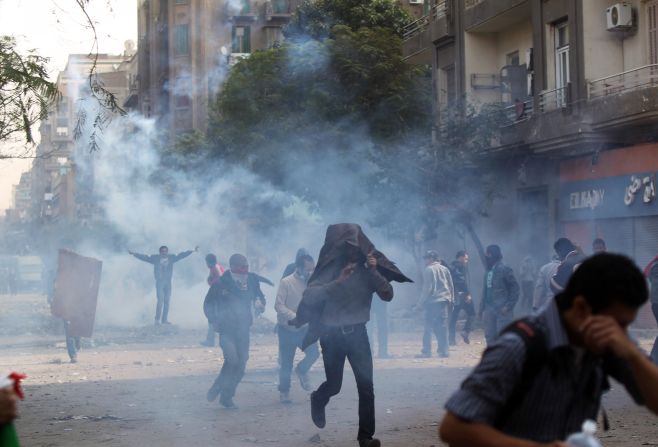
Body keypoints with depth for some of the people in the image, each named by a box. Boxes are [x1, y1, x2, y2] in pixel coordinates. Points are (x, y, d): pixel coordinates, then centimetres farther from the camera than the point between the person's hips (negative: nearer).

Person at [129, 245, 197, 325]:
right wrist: (134, 254, -7)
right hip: (159, 282, -3)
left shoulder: (171, 258, 7)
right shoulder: (155, 258, 1)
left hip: (168, 282, 3)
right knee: (160, 300, -11)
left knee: (167, 301, 3)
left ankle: (164, 319, 8)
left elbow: (181, 255, 11)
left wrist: (192, 251, 11)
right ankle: (157, 319, -6)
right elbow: (145, 258, 0)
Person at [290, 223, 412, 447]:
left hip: (357, 332, 1)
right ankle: (318, 400, 46)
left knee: (366, 386, -9)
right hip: (332, 334, -1)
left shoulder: (366, 268, -1)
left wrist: (375, 272, -21)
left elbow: (388, 295, -8)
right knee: (334, 385, 11)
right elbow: (310, 296, -18)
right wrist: (338, 282, -27)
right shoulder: (329, 267, -7)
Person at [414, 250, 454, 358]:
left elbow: (427, 289, -10)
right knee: (442, 326, 5)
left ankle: (426, 351, 0)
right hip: (445, 301, 6)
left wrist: (420, 304, -6)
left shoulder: (428, 270, -5)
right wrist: (451, 300, 20)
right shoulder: (445, 269, 14)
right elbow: (451, 286, 15)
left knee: (428, 327, 0)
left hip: (432, 302, -6)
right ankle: (443, 351, 0)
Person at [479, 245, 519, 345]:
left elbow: (515, 288, -9)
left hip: (502, 310, -7)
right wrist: (482, 308, 13)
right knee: (490, 337, 8)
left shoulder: (504, 270, -8)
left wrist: (508, 306, -15)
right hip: (489, 310, 7)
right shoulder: (488, 271, 12)